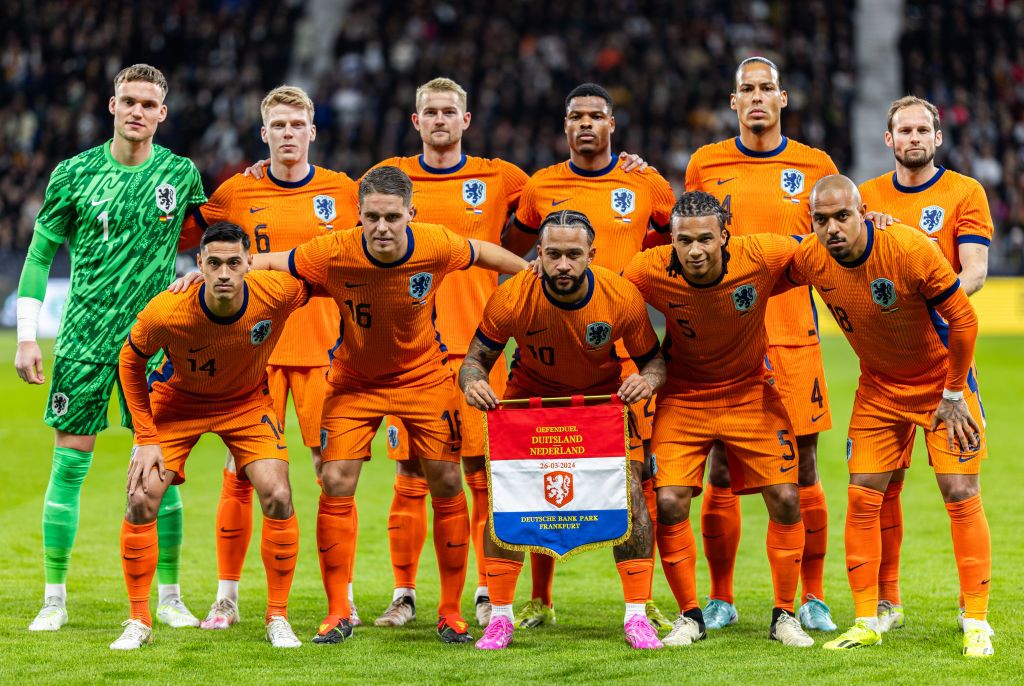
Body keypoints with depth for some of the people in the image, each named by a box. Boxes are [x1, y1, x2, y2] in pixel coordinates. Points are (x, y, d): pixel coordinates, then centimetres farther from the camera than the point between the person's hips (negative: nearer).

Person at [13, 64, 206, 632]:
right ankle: (54, 597, 7)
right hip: (84, 336, -1)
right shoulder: (75, 173, 0)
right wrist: (26, 335, -1)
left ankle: (169, 596, 11)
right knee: (69, 462, -1)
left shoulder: (180, 174, 2)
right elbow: (40, 252, 4)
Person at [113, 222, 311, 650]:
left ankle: (277, 617, 3)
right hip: (177, 401, -1)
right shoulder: (165, 312, -32)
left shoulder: (277, 293, -31)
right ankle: (138, 622, 4)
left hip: (247, 402, 1)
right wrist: (146, 437, -13)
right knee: (141, 499, -13)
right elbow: (131, 361, -12)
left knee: (277, 497, -14)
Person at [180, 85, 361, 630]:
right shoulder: (237, 192, 4)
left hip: (322, 349, 0)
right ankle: (226, 597, 8)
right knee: (240, 472, -2)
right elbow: (178, 235, 13)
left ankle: (343, 598, 7)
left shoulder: (342, 191, 5)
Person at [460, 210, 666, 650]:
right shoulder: (511, 299, -27)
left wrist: (647, 380, -31)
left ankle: (636, 616, -1)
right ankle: (500, 618, 0)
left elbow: (653, 358, -8)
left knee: (630, 493, -13)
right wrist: (473, 383, -35)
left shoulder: (623, 298, -25)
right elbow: (475, 359, -12)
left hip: (604, 399, 0)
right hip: (529, 398, 0)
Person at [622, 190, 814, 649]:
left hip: (751, 392, 0)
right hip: (683, 399, 0)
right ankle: (690, 616, 8)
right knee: (669, 503, -12)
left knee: (785, 500, -4)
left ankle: (784, 615, 14)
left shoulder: (762, 256, -24)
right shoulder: (649, 271, -23)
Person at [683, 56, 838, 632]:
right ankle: (721, 599, 11)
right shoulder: (706, 165, 8)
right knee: (722, 471, 0)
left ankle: (813, 597, 11)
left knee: (803, 471, 1)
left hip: (793, 337, 0)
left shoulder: (816, 166, 6)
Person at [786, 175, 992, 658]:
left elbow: (963, 319, -20)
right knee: (862, 496, -2)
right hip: (879, 386, 4)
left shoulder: (910, 249, -30)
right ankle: (867, 622, 7)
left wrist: (954, 395, -14)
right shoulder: (810, 260, -17)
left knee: (960, 495, -8)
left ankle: (976, 622, 0)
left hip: (941, 379, -4)